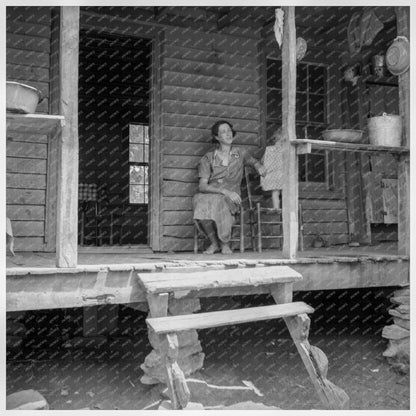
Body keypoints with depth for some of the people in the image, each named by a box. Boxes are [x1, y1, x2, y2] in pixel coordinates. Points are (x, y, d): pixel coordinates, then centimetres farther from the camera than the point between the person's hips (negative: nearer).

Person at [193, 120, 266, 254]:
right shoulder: (208, 158, 5)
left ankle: (225, 243, -12)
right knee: (202, 206, -35)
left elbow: (253, 161, 34)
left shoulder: (240, 153, 12)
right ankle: (214, 243, -9)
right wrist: (224, 191, -19)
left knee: (219, 203, -36)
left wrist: (259, 166, 8)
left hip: (231, 198, 0)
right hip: (210, 194, 0)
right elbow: (202, 186, -4)